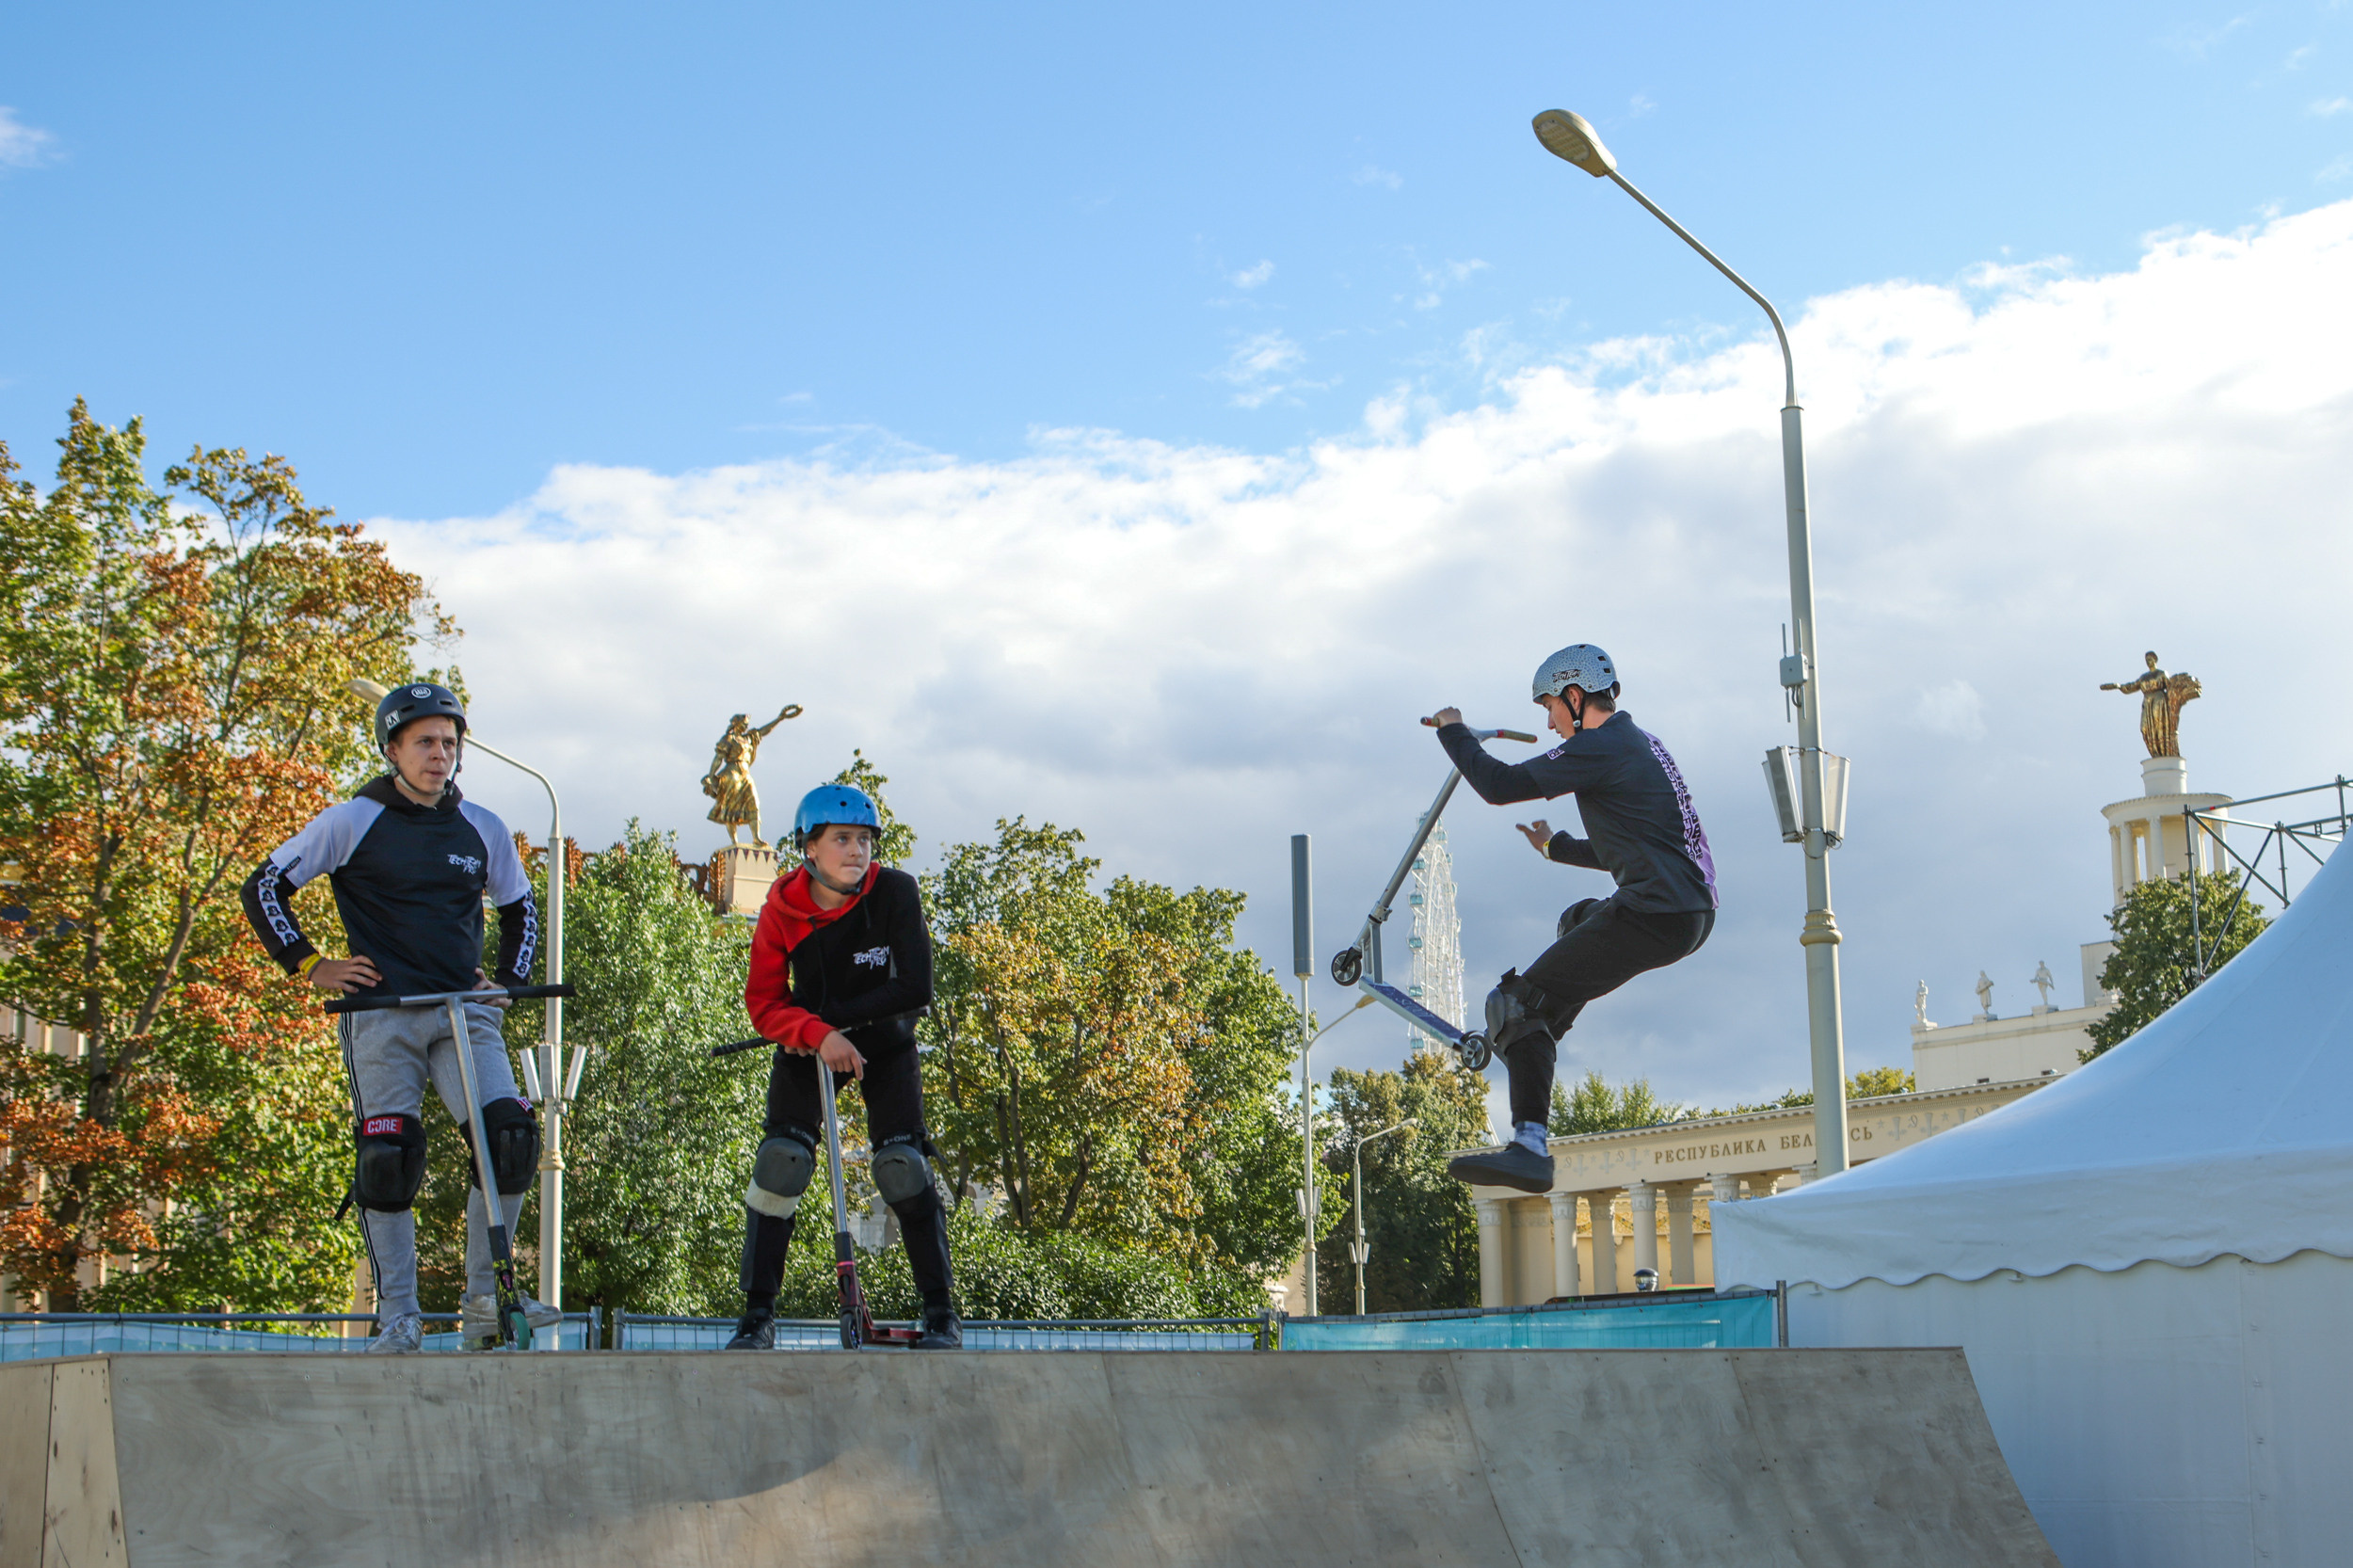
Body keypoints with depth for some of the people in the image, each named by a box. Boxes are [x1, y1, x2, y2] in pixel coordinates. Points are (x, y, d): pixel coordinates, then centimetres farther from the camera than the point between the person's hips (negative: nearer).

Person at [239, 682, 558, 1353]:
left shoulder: (483, 830, 11)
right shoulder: (351, 822, 0)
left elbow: (519, 911, 27)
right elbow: (264, 888, 5)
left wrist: (507, 981, 13)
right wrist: (310, 965, -1)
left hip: (465, 1012, 3)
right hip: (382, 1013, -3)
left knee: (510, 1139, -13)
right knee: (389, 1160, -5)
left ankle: (485, 1299, 1)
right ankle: (397, 1317, 7)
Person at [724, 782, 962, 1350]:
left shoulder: (895, 892, -22)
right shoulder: (782, 909, -16)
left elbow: (915, 989, -25)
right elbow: (764, 1001, -15)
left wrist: (837, 1017, -24)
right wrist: (816, 1032, -32)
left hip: (885, 1043, -1)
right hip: (810, 1047, 2)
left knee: (902, 1169, -13)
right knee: (779, 1163, -12)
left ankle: (942, 1312, 0)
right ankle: (758, 1315, -1)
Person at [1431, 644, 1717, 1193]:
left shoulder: (1598, 748, -10)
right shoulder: (1640, 743, 21)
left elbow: (1499, 786, -12)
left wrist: (1453, 731, 4)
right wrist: (1555, 846, 40)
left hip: (1653, 917, -10)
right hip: (1697, 911, 10)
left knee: (1515, 1004, -9)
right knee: (1580, 919, 39)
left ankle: (1529, 1149, -19)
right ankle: (1537, 1045, 42)